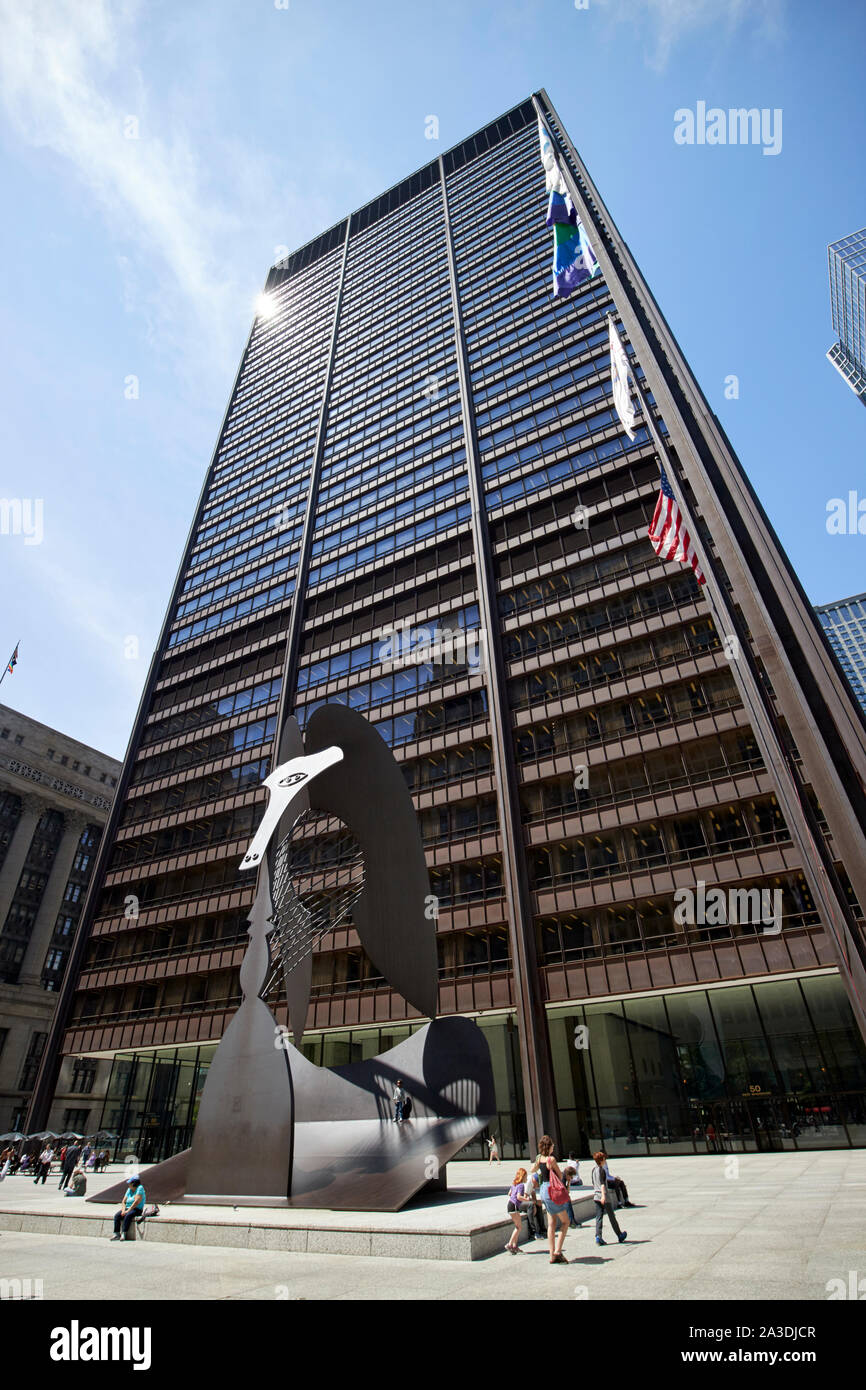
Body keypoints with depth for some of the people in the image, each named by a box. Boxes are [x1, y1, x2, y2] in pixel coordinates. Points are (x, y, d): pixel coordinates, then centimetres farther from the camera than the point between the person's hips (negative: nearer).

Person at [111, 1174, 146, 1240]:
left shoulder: (140, 1188, -11)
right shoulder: (129, 1190, 12)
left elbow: (136, 1202, -19)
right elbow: (123, 1202, 11)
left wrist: (128, 1211, -20)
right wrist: (123, 1210, -7)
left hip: (137, 1210, -7)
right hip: (128, 1209, 7)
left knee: (127, 1215, -33)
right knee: (117, 1215, -16)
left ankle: (124, 1234, -27)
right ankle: (116, 1234, -15)